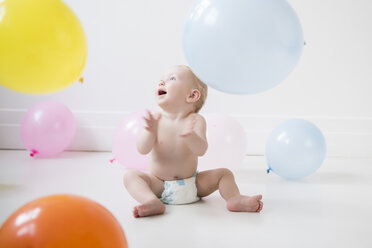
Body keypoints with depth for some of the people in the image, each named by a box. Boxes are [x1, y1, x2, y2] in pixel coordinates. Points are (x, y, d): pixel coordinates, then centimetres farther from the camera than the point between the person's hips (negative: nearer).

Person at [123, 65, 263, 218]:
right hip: (159, 185, 0)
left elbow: (201, 150, -25)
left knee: (224, 173, -8)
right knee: (130, 175, -23)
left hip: (192, 185, 1)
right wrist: (150, 132, -38)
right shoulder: (156, 119, -8)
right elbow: (142, 150, -17)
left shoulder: (196, 120, -10)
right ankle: (152, 202, -44)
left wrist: (190, 136, -46)